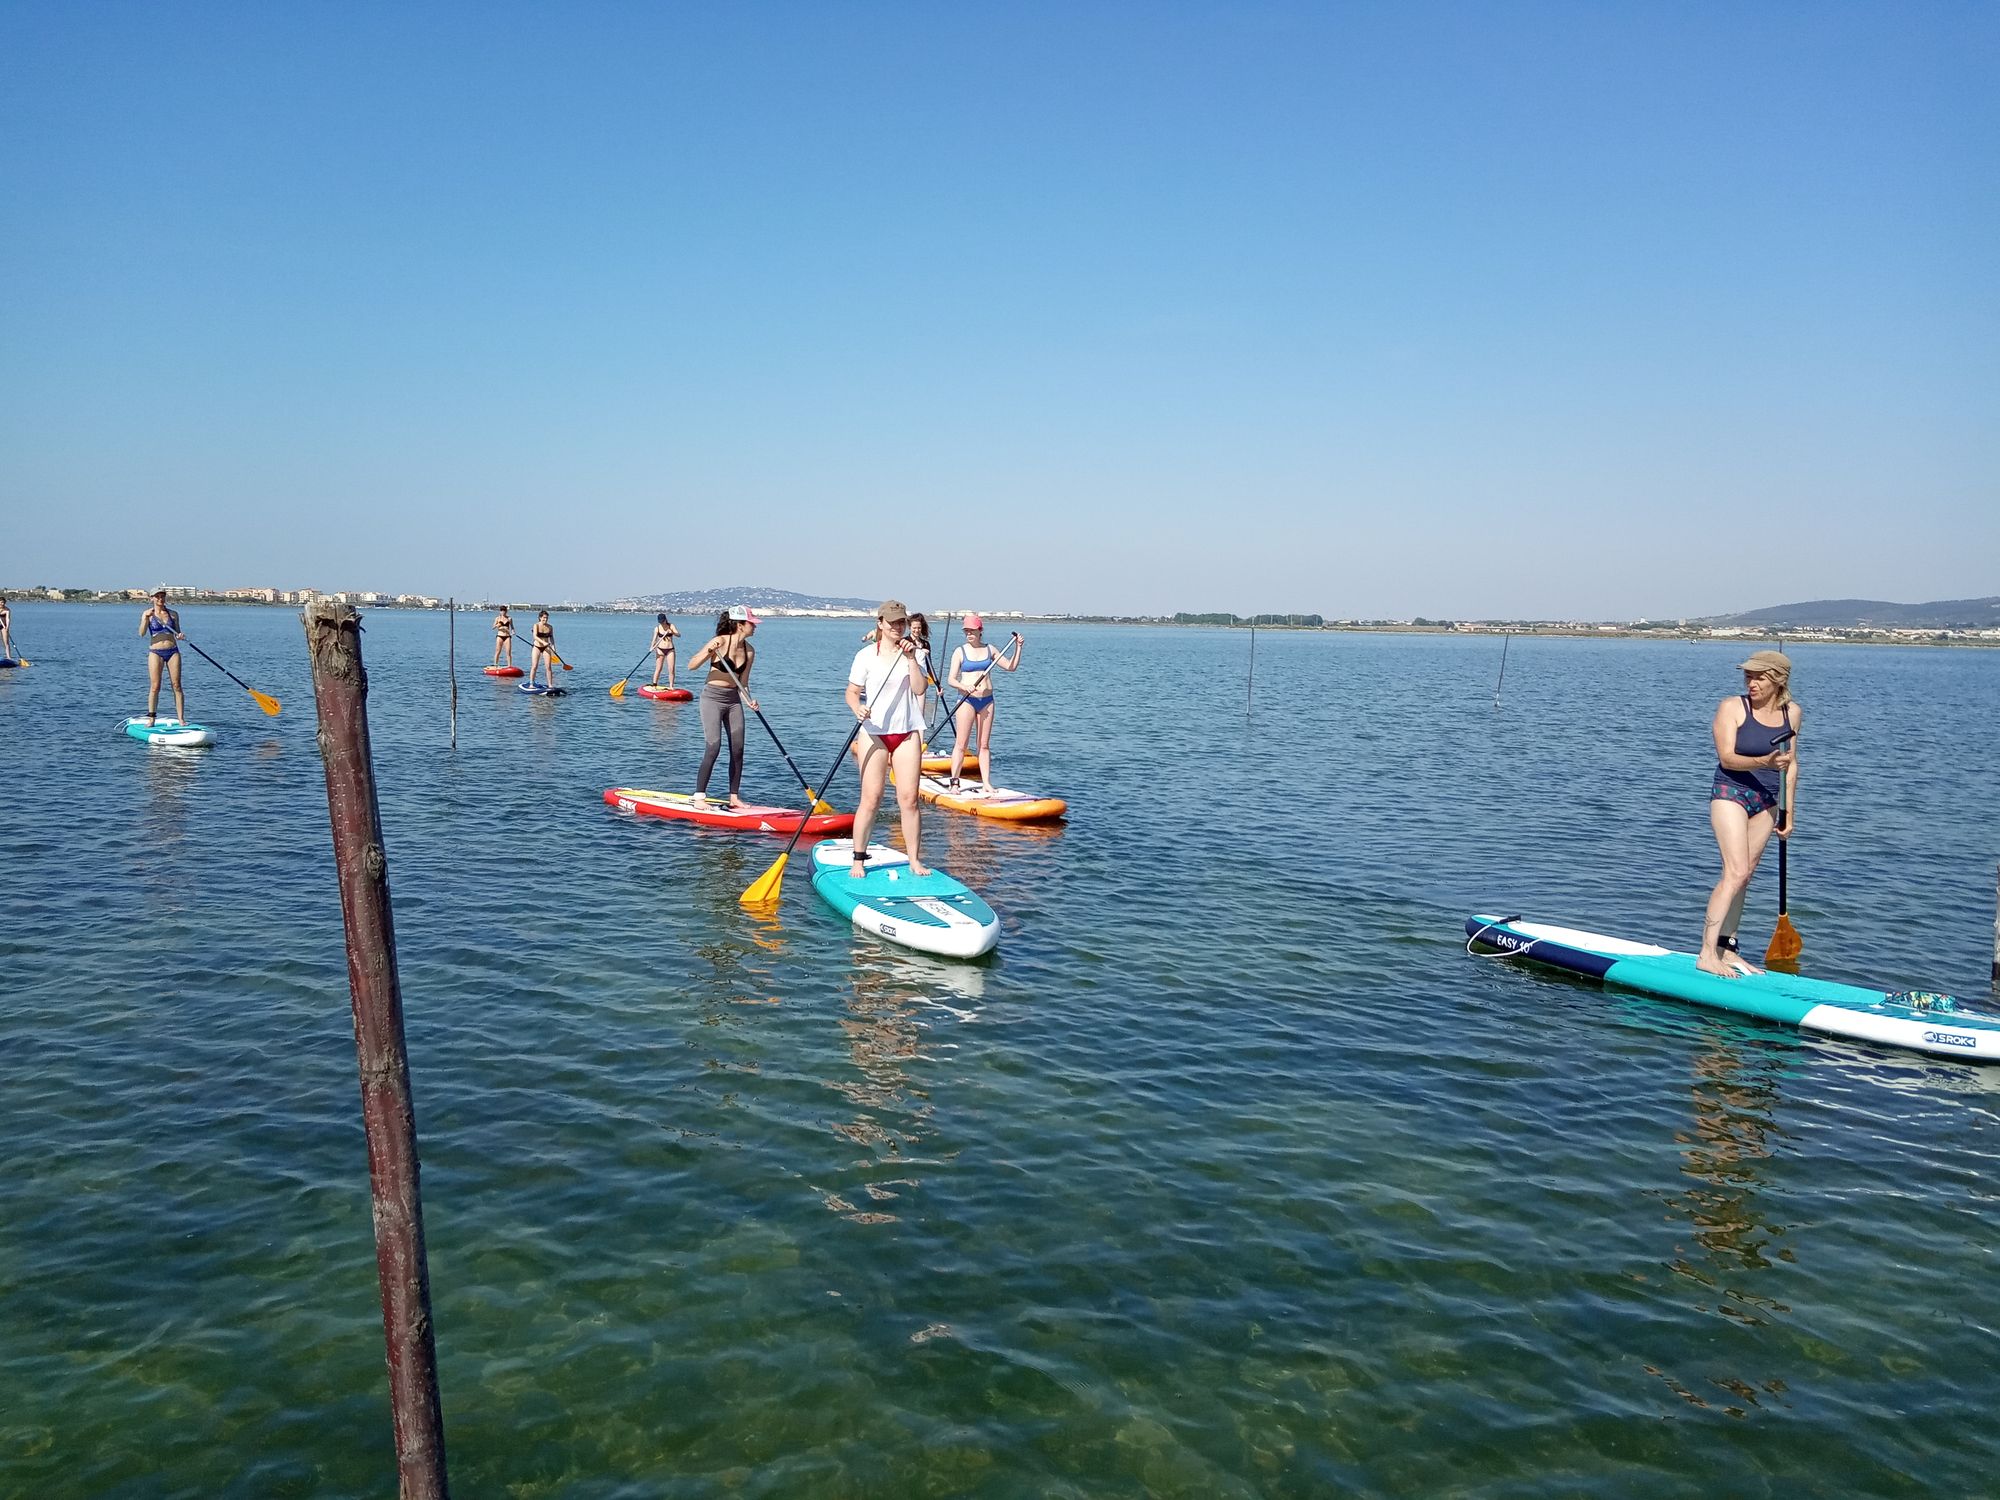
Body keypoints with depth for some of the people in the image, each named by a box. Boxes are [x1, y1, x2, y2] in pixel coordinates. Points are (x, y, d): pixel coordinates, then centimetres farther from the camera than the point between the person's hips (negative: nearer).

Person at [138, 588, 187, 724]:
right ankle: (151, 718, 2)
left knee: (177, 686, -2)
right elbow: (142, 633, -8)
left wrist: (180, 636, -5)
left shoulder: (173, 614, 11)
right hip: (155, 652, -2)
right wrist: (146, 618, -22)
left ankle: (181, 719, -2)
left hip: (173, 651, 2)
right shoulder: (148, 614, 3)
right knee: (155, 687, -5)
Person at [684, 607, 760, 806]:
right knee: (713, 748, -13)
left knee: (738, 750, 4)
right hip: (713, 698, -6)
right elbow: (691, 665, -14)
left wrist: (749, 700, -11)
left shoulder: (750, 651, 3)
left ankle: (734, 797, 14)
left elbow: (743, 683, 7)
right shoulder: (721, 642, -15)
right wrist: (709, 651, -29)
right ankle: (699, 796, -5)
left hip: (734, 700, 6)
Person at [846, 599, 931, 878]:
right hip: (874, 732, -2)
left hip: (907, 732, 2)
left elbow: (920, 689, -5)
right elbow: (852, 692, -1)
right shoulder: (866, 655, 0)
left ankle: (915, 860, 7)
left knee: (909, 798, 0)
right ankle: (858, 860, 3)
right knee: (871, 798, -6)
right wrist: (858, 709, -21)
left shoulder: (916, 653, 8)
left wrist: (911, 658, -13)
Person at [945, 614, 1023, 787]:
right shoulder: (960, 651, -1)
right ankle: (954, 782, -2)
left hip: (987, 700, 3)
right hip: (966, 701, -3)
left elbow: (1011, 666, 15)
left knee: (985, 745, 6)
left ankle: (986, 783, 8)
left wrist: (1018, 647, 5)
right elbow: (951, 679, -5)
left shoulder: (989, 650, 9)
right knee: (961, 744, -6)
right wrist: (965, 687, -23)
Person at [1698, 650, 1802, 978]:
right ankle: (1706, 954, -14)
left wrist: (1788, 813, 12)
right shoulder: (1732, 708, -10)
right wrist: (1764, 762, -34)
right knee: (1736, 873, -15)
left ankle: (1726, 948, 16)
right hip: (1730, 794, -5)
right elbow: (1727, 757, -17)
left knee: (1744, 877, 8)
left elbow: (1791, 764, 12)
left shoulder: (1792, 712, 5)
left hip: (1766, 801, 5)